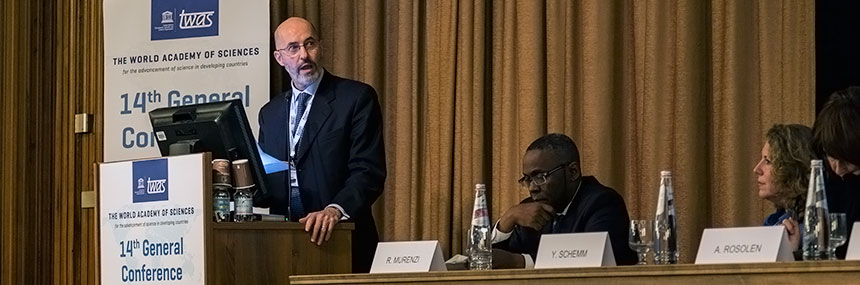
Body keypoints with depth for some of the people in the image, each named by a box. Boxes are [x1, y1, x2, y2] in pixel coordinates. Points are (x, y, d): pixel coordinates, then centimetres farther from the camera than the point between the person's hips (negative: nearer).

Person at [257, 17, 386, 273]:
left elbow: (369, 172, -13)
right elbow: (267, 186, 15)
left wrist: (335, 210, -28)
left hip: (341, 242, -4)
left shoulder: (357, 98, -4)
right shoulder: (270, 113, 14)